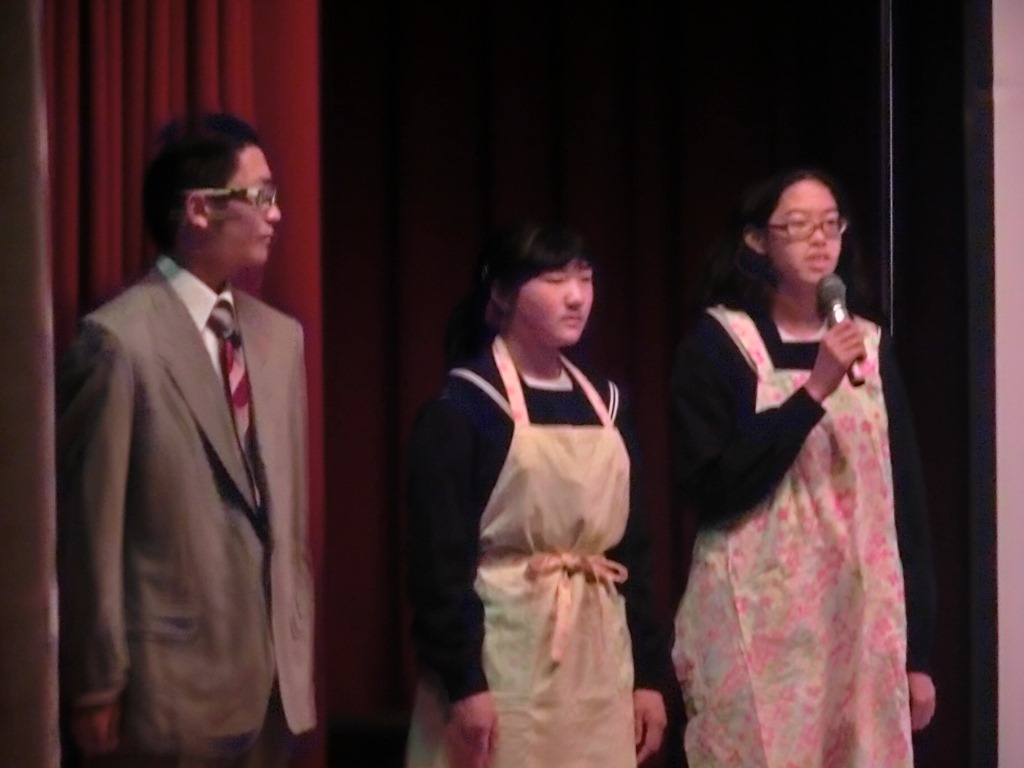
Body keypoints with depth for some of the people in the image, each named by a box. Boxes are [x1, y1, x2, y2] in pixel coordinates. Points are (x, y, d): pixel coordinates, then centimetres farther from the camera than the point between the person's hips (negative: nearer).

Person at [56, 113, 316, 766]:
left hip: (273, 677, 6)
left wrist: (298, 653, 14)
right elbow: (91, 524, -10)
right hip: (170, 685, -6)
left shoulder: (280, 336, 10)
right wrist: (98, 688, -8)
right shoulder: (119, 339, -11)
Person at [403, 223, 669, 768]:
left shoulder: (605, 401, 12)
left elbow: (631, 542, 13)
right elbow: (439, 559, -12)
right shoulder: (463, 406, -7)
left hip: (599, 657, 6)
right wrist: (462, 681, -17)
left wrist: (649, 671, 9)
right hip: (504, 654, -6)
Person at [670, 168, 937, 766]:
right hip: (759, 621, -4)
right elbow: (710, 488, -13)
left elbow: (905, 495, 10)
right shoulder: (719, 344, -2)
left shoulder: (871, 346, 10)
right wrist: (814, 391, -18)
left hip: (861, 620, 4)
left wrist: (917, 649, 7)